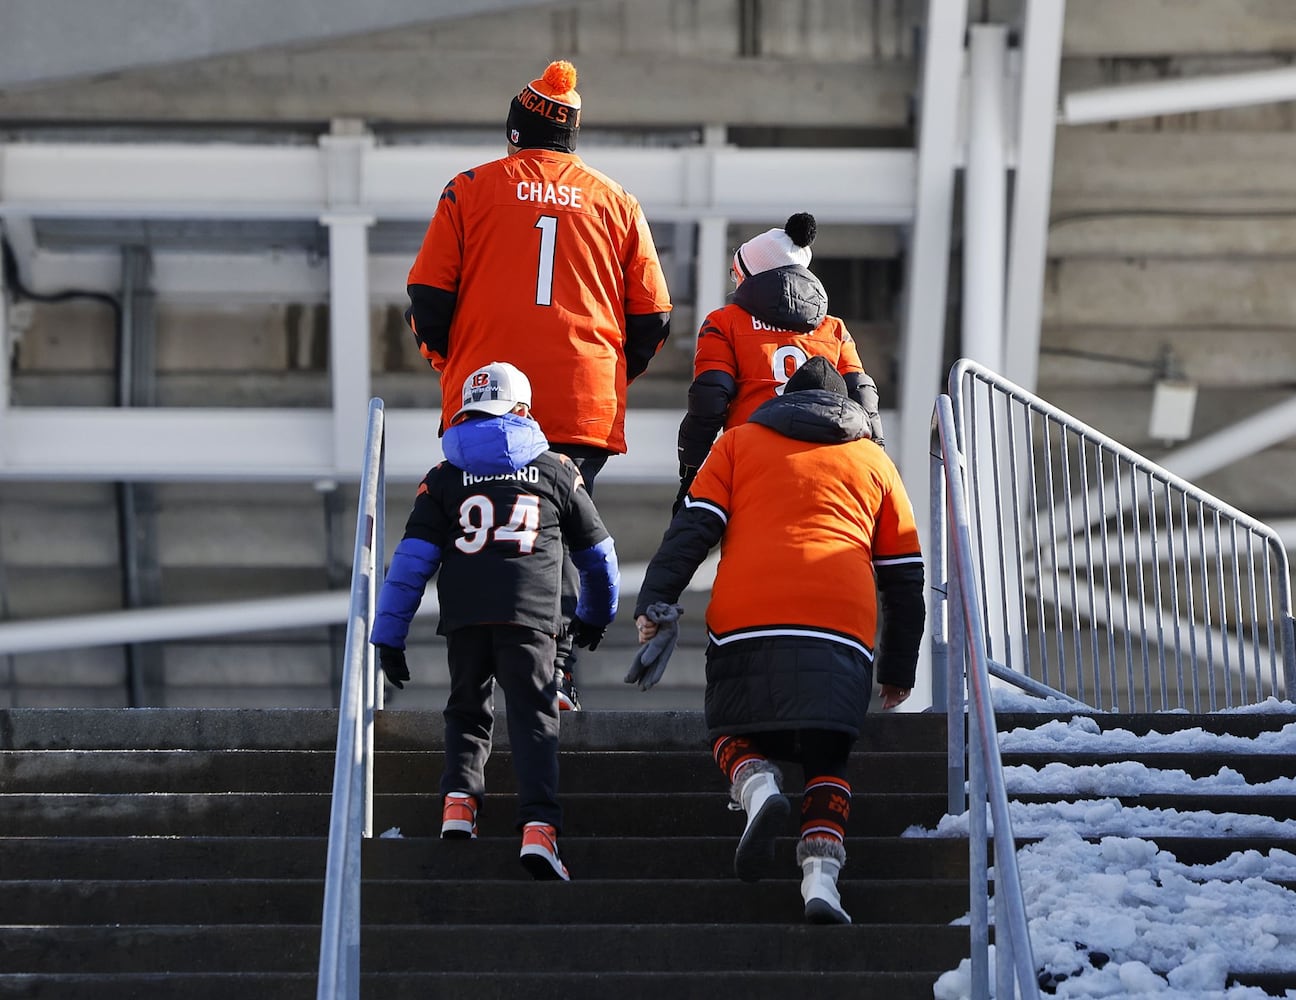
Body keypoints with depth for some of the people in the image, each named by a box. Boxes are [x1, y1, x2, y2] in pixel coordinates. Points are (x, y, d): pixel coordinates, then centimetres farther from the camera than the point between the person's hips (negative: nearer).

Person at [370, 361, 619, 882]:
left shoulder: (445, 477, 14)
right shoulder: (556, 470, 16)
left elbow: (412, 560, 7)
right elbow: (598, 553, 25)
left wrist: (388, 636, 9)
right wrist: (595, 617, 42)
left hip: (464, 617, 1)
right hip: (530, 616, -1)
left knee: (467, 713, 20)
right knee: (533, 720, -1)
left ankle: (459, 797, -1)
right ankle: (538, 825, -19)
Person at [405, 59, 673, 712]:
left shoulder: (471, 190, 8)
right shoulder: (615, 201, 13)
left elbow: (428, 301, 3)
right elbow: (652, 318, 11)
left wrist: (448, 363, 18)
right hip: (586, 410, 1)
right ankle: (558, 665, -12)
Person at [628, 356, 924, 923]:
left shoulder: (739, 442, 22)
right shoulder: (874, 461, 26)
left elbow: (692, 528, 7)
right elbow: (904, 578, 26)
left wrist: (656, 602, 0)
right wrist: (898, 670, 32)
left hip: (747, 621, -1)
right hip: (842, 631, 1)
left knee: (734, 731, 15)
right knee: (826, 758, 7)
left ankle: (757, 788, -19)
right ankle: (821, 872, -15)